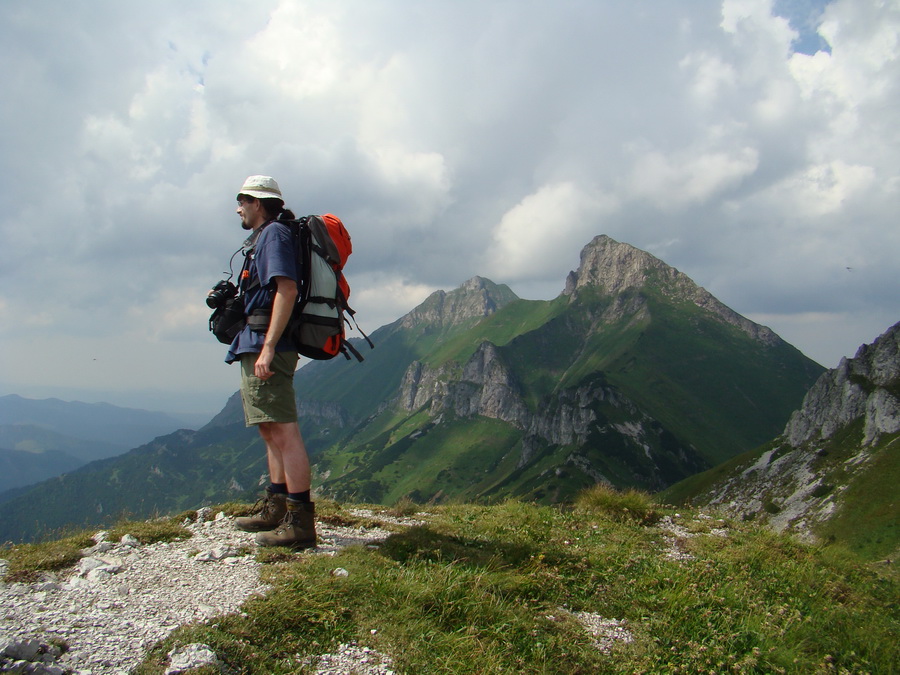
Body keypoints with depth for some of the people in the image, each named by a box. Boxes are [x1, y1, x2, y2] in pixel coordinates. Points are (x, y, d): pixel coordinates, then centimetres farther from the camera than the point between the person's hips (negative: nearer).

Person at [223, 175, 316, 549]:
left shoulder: (274, 234, -7)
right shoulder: (263, 237, 24)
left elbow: (287, 289, -21)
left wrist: (268, 347, -26)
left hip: (265, 345, -11)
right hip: (257, 347, 11)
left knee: (284, 432, -12)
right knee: (272, 431, 16)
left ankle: (300, 522, -10)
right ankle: (275, 508, 27)